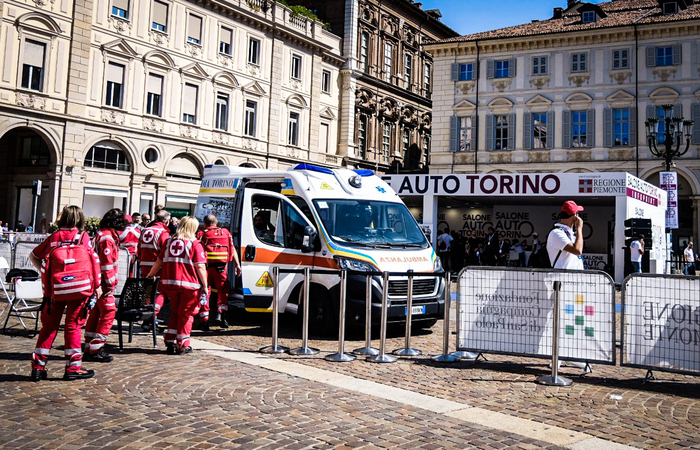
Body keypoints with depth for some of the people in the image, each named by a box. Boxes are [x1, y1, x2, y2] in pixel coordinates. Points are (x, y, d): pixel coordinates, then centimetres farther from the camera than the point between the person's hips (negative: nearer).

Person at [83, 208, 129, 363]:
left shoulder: (101, 235, 14)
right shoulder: (107, 238, -17)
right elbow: (107, 263, -21)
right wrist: (111, 284, -16)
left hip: (97, 282, 10)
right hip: (103, 282, -10)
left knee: (96, 313, 14)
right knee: (108, 312, -7)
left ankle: (89, 349, 22)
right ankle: (96, 350, -4)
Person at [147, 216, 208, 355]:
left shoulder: (169, 242, 10)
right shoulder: (195, 244, -5)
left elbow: (159, 261, 17)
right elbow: (200, 267, -11)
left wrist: (150, 276, 31)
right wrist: (205, 286, -6)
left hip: (169, 283, 5)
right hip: (189, 285, -5)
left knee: (175, 312, 20)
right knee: (186, 314, 8)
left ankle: (170, 342, 19)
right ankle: (182, 345, 11)